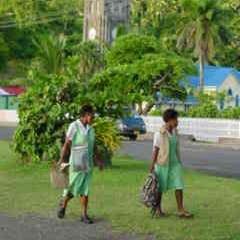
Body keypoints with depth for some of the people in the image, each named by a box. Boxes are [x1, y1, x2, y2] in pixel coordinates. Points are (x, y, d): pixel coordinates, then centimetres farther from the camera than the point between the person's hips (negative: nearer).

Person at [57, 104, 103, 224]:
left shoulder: (90, 129, 10)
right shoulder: (74, 126, -8)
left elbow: (94, 146, 20)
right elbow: (67, 144, -11)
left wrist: (98, 160, 20)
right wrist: (61, 159, -17)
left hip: (88, 164, 5)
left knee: (85, 190, 4)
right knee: (73, 188, 1)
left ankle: (84, 214, 7)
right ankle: (63, 204, 28)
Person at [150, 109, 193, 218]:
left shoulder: (175, 132, 5)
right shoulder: (159, 133, -14)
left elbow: (176, 148, 12)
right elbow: (155, 149, -11)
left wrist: (179, 162, 15)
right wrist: (152, 165, -11)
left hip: (174, 163, 6)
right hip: (162, 163, -5)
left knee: (179, 185, -4)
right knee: (160, 187, 6)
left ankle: (181, 210, -3)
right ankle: (158, 209, 22)